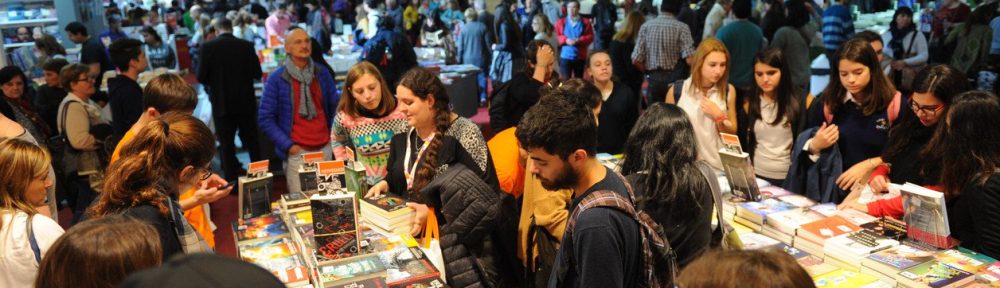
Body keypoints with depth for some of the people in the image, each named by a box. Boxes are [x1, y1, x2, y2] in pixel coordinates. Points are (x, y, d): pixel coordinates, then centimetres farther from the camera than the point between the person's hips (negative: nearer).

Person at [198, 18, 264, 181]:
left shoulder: (207, 47, -8)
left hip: (222, 104, -2)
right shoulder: (247, 46, -4)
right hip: (245, 102, 2)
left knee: (226, 144, 8)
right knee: (252, 142, 15)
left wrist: (214, 81, 13)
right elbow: (257, 74, 1)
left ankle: (232, 181, 10)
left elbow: (201, 78, -8)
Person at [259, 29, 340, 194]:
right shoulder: (277, 79, -5)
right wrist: (287, 145, -10)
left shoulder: (322, 74, 7)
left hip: (325, 149, 4)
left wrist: (334, 136, 6)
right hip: (297, 152, -4)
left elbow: (335, 106, 17)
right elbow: (265, 119, -4)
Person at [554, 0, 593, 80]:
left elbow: (590, 37, -1)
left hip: (580, 56, 1)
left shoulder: (585, 22, 3)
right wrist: (566, 40, -17)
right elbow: (556, 37, 1)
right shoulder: (560, 22, 4)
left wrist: (579, 40, -18)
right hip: (565, 56, -1)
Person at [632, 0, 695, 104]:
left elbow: (636, 60, -4)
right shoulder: (682, 27, -8)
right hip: (675, 79, -2)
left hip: (653, 79, 2)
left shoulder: (646, 26, -2)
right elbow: (689, 59, -18)